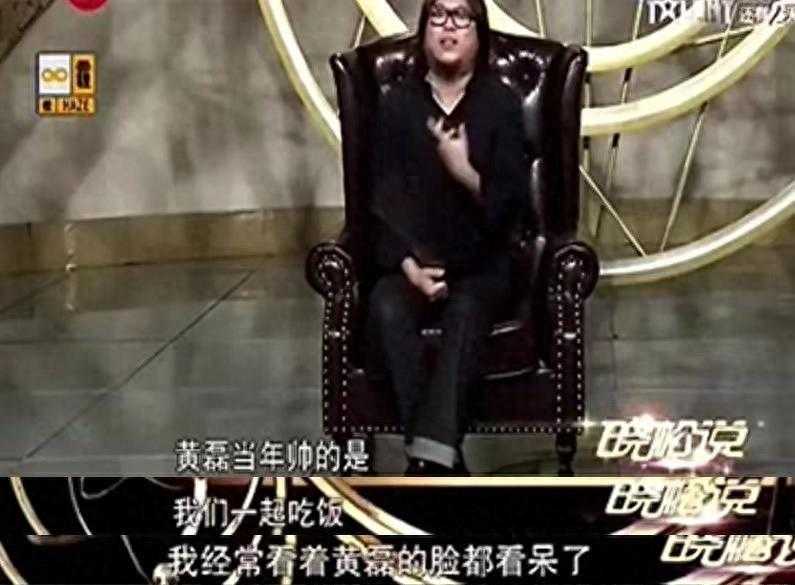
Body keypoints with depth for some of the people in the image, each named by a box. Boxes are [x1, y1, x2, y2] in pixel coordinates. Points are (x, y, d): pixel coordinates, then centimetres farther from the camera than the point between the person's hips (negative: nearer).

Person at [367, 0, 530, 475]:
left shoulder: (501, 104, 3)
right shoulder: (397, 104, 6)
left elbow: (512, 201, -2)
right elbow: (384, 199, 2)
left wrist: (466, 172, -21)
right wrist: (410, 267, -13)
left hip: (483, 264, -1)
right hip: (411, 263, 1)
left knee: (465, 311, -34)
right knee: (387, 309, -30)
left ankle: (429, 458, -43)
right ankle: (444, 462, -32)